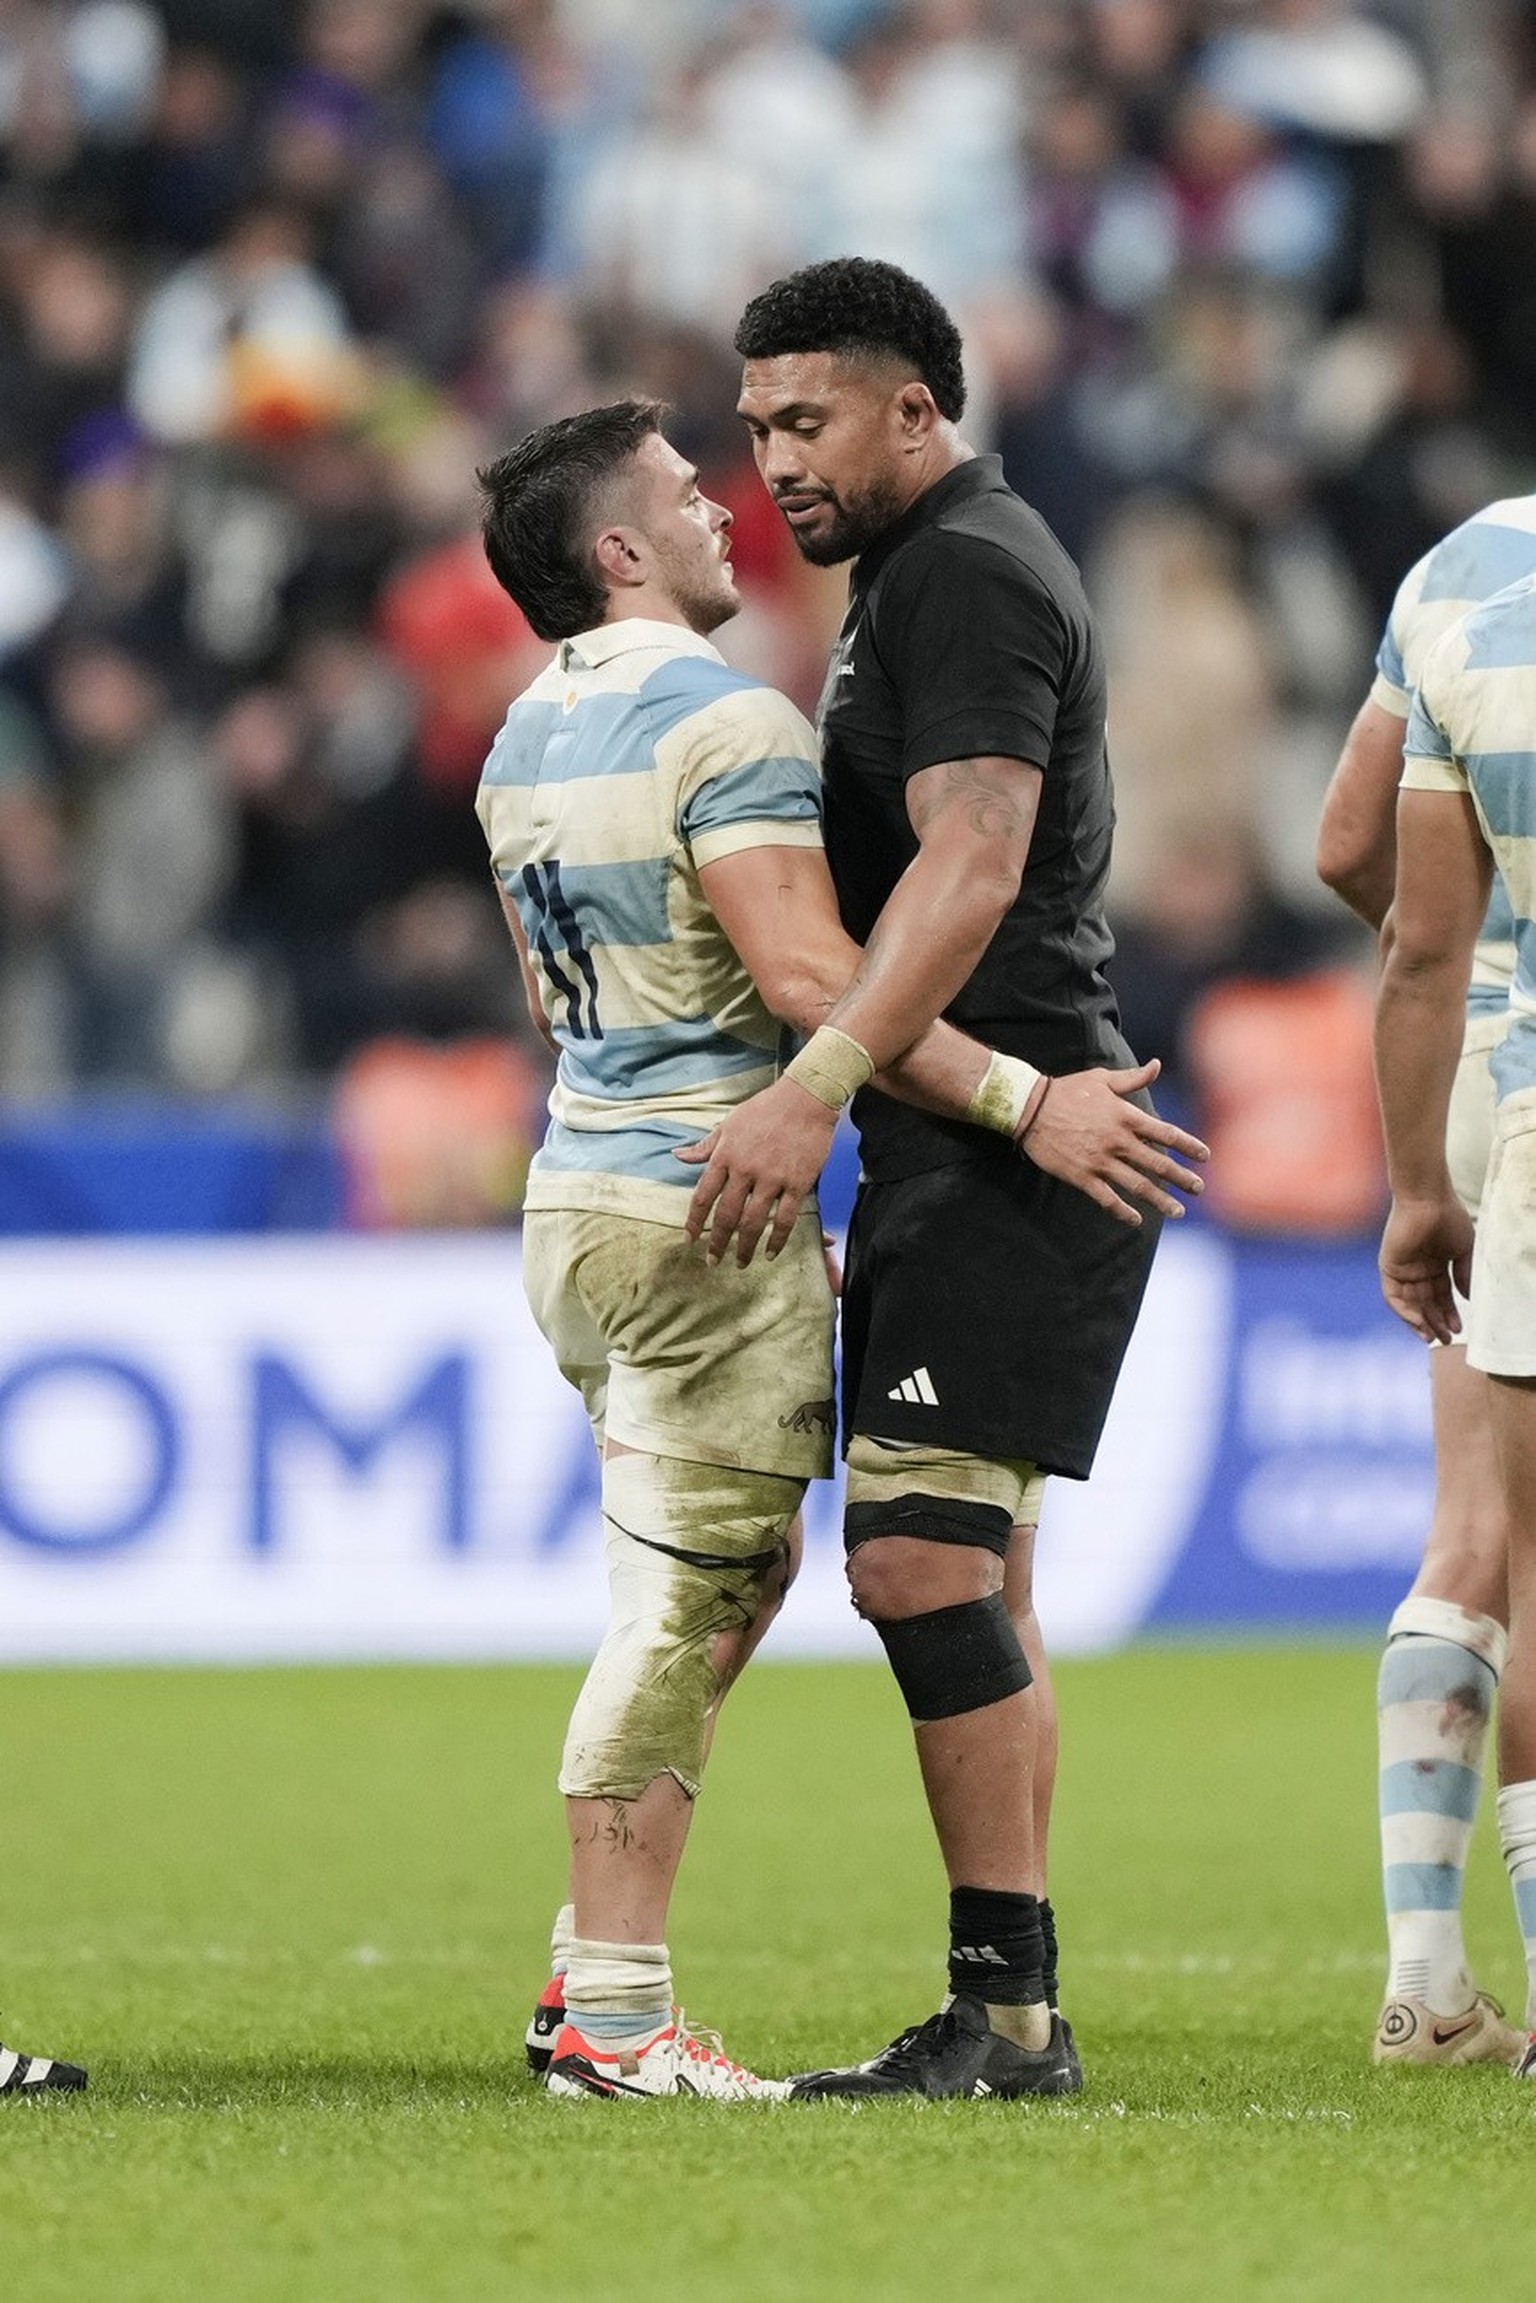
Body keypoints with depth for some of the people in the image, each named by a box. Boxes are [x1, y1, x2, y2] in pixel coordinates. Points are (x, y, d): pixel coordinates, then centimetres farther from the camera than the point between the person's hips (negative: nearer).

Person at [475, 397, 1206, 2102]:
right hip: (705, 1208, -10)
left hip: (581, 1187, 10)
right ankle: (615, 2018, -5)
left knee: (728, 1570, 18)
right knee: (688, 1601, -6)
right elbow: (807, 970, -25)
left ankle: (592, 1965, 17)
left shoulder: (524, 742, 14)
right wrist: (1023, 1103, -26)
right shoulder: (722, 719, -15)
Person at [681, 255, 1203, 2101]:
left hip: (1008, 1138, -11)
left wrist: (820, 1085, -31)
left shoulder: (966, 574, -11)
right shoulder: (916, 577, 22)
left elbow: (972, 863, -24)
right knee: (969, 1575, 8)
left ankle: (1004, 2009, -17)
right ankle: (1014, 2020, 8)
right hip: (959, 1153, 11)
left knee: (918, 1555, -16)